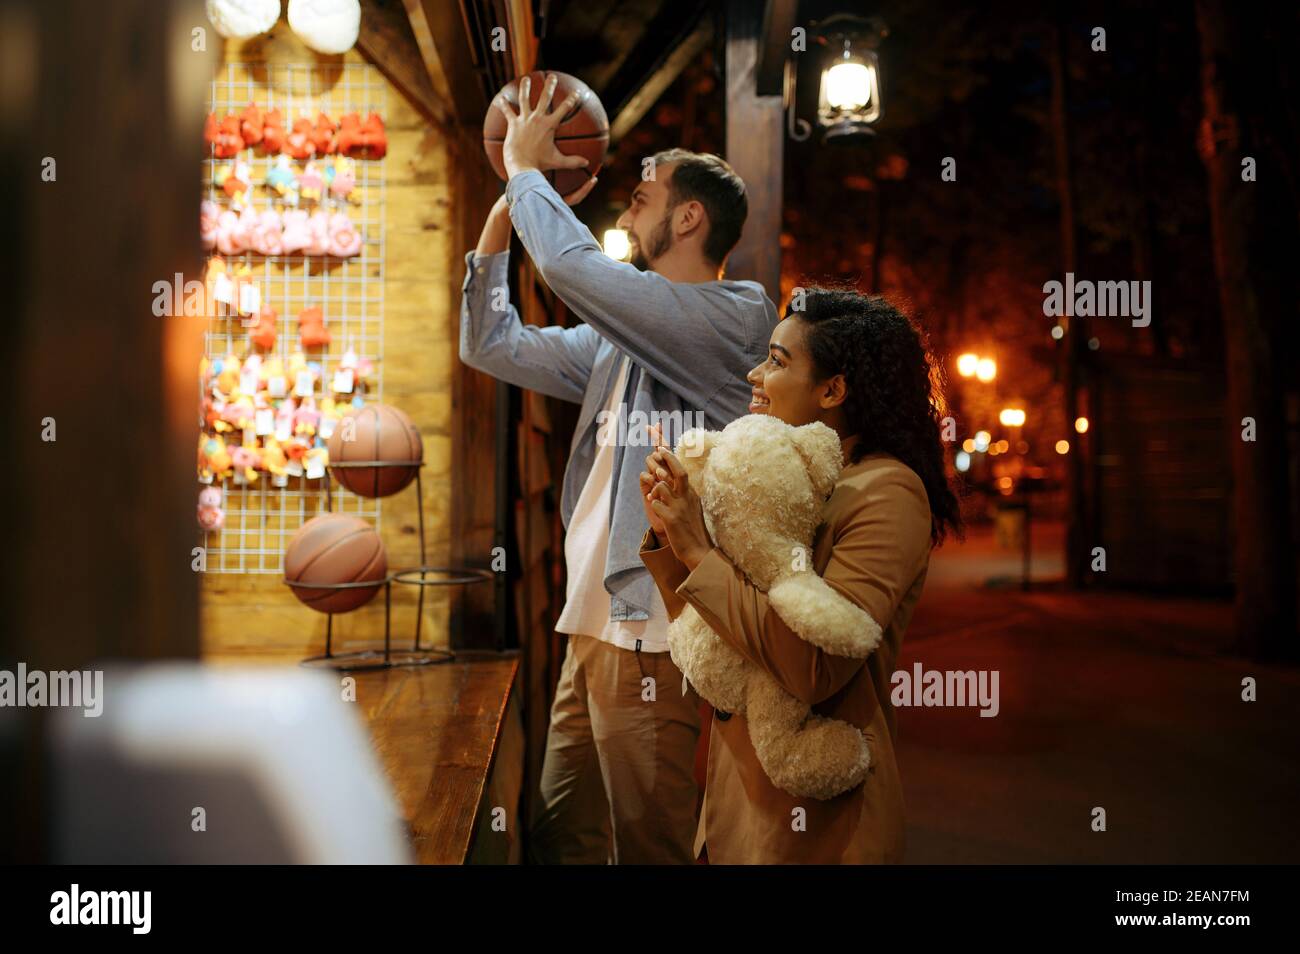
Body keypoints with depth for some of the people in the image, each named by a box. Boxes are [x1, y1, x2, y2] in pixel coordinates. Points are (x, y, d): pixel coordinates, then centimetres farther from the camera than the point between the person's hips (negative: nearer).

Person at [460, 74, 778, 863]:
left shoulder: (734, 317, -10)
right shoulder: (617, 339, 17)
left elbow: (572, 264, -21)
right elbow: (491, 345, 18)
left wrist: (526, 165, -3)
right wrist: (506, 208, 12)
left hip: (656, 641, -9)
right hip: (592, 628, 9)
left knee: (652, 849, 3)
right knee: (557, 842, 17)